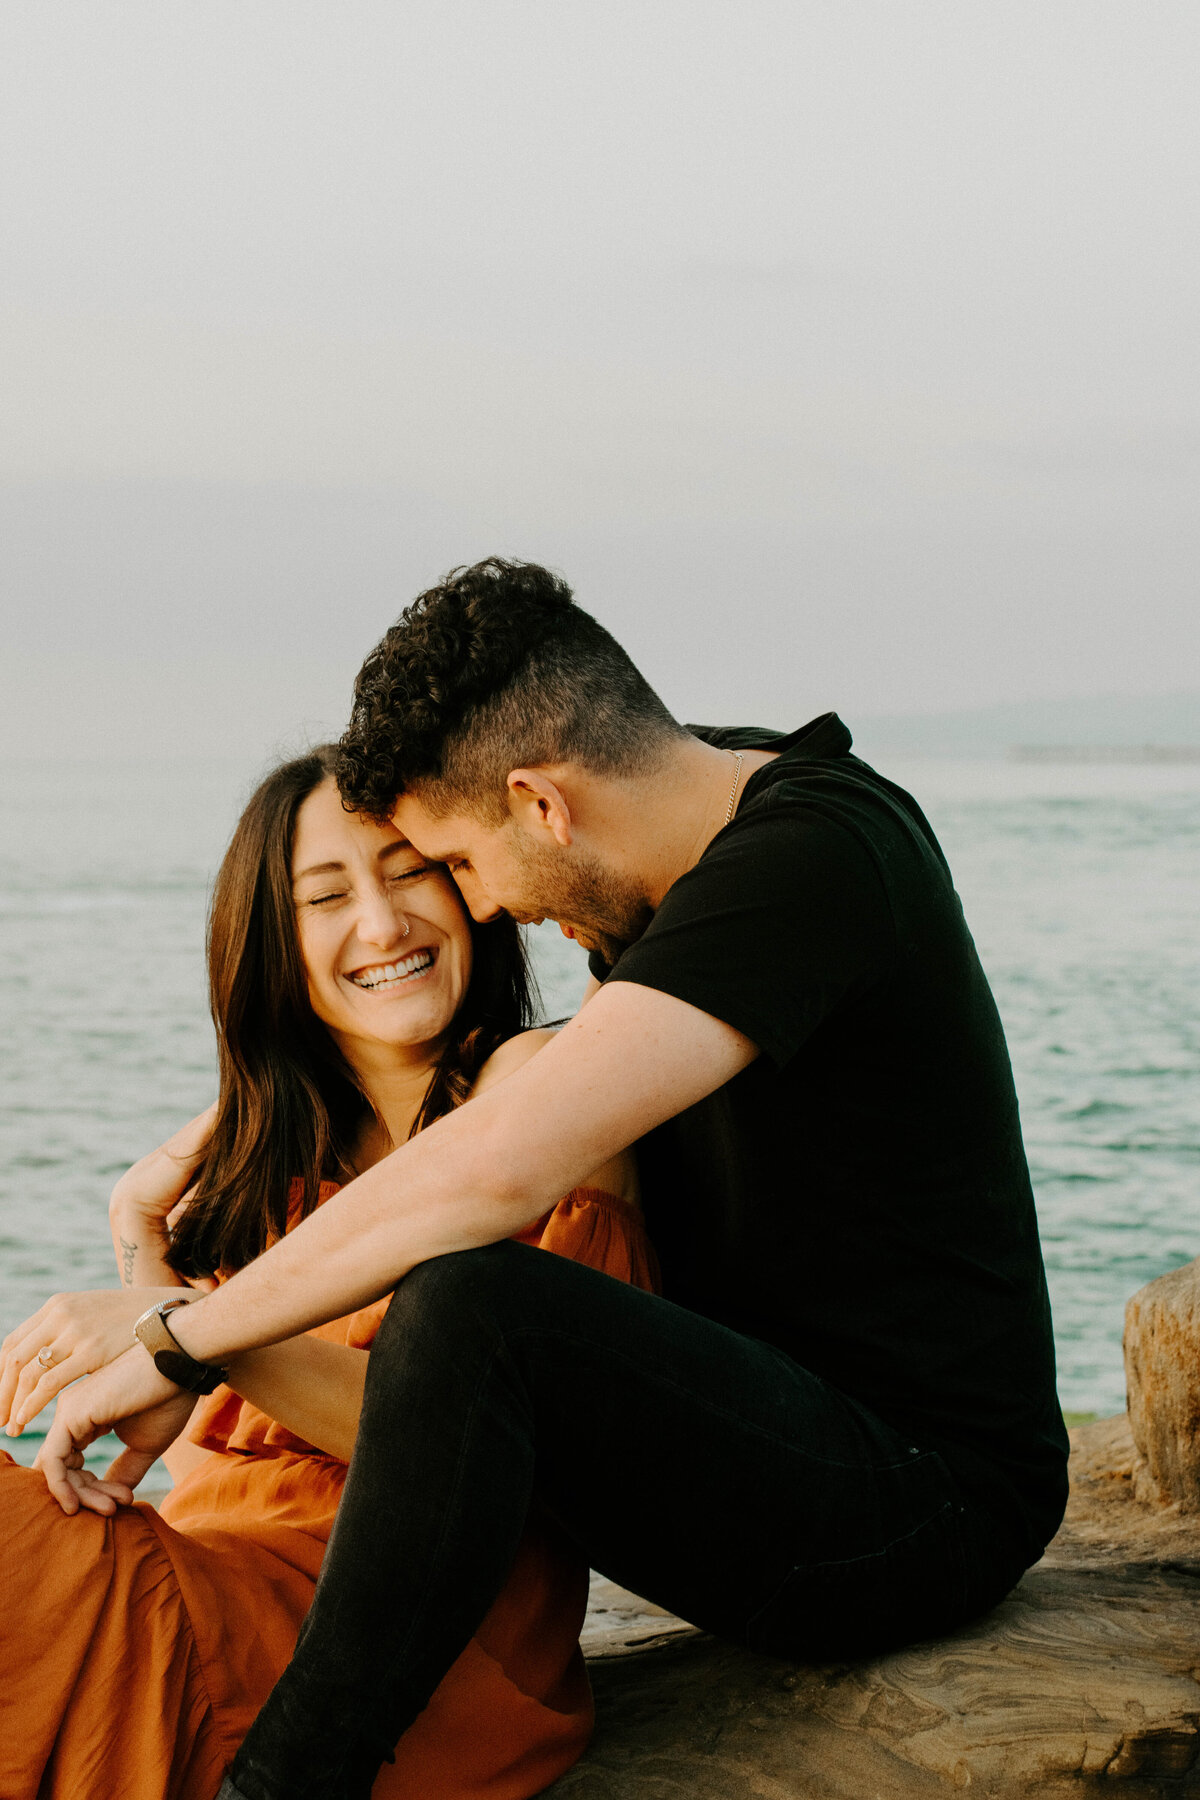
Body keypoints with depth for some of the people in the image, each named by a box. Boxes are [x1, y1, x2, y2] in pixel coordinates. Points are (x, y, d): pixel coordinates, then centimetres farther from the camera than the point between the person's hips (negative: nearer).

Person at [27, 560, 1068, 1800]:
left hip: (928, 1492, -10)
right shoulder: (707, 799, 5)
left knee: (465, 1307, -32)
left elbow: (499, 1171, -34)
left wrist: (173, 1343, -25)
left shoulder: (807, 859, -23)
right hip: (772, 1426, 10)